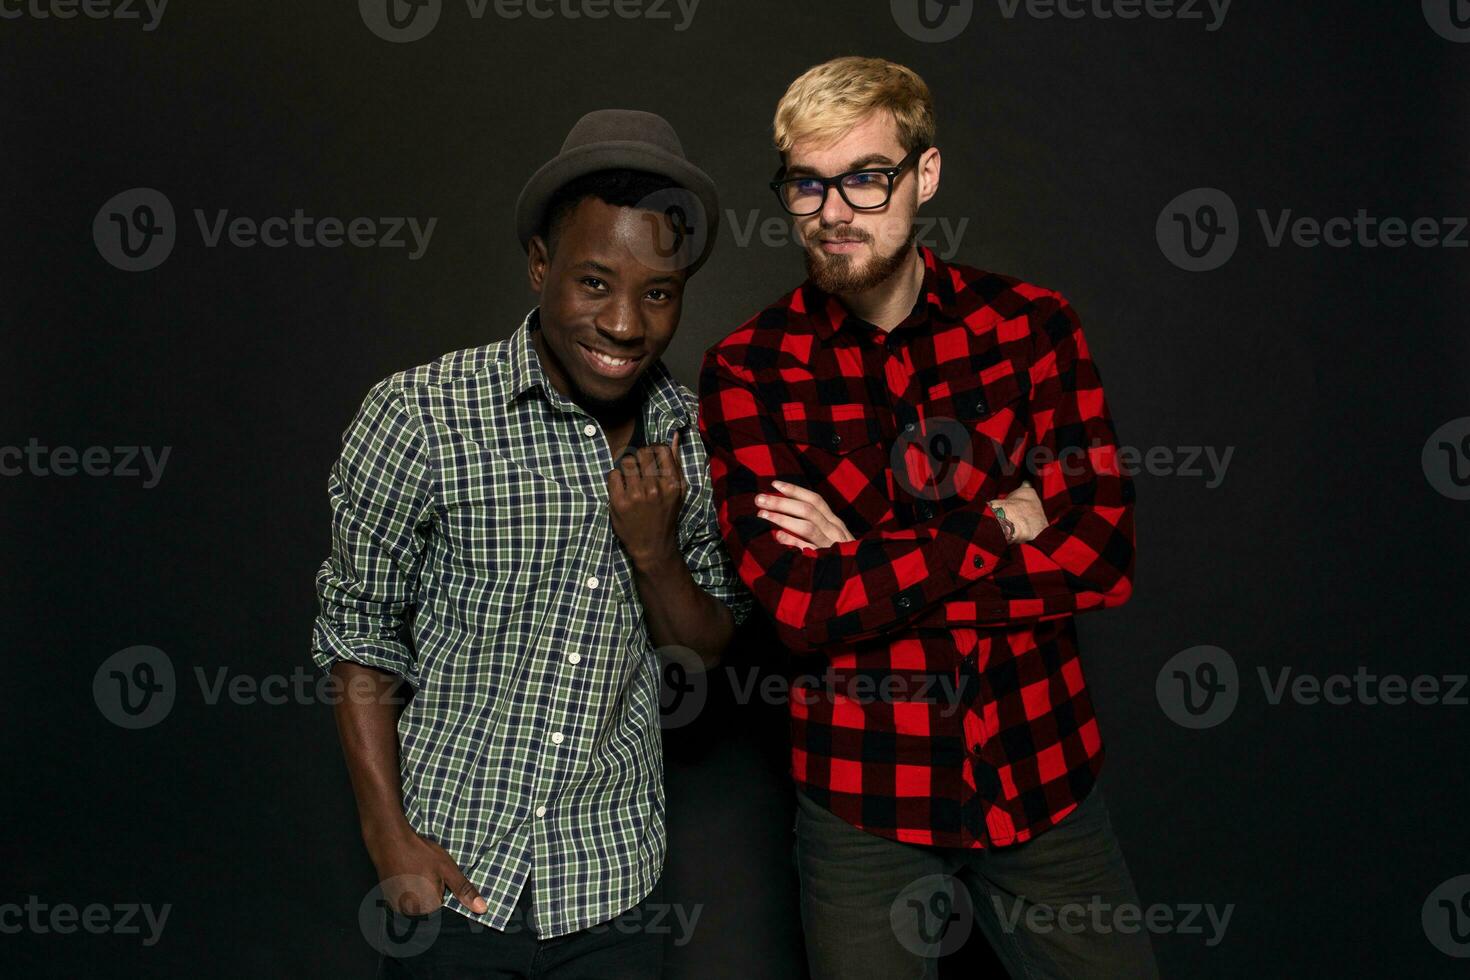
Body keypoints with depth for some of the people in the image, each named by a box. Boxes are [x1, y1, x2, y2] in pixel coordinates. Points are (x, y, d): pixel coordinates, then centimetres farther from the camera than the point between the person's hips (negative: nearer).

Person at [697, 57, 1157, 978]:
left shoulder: (1029, 323, -2)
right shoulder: (749, 370, -7)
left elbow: (1104, 554, -10)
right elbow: (798, 604, -17)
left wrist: (867, 563, -16)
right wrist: (1006, 521, -15)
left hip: (1043, 776, 2)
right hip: (864, 800, -1)